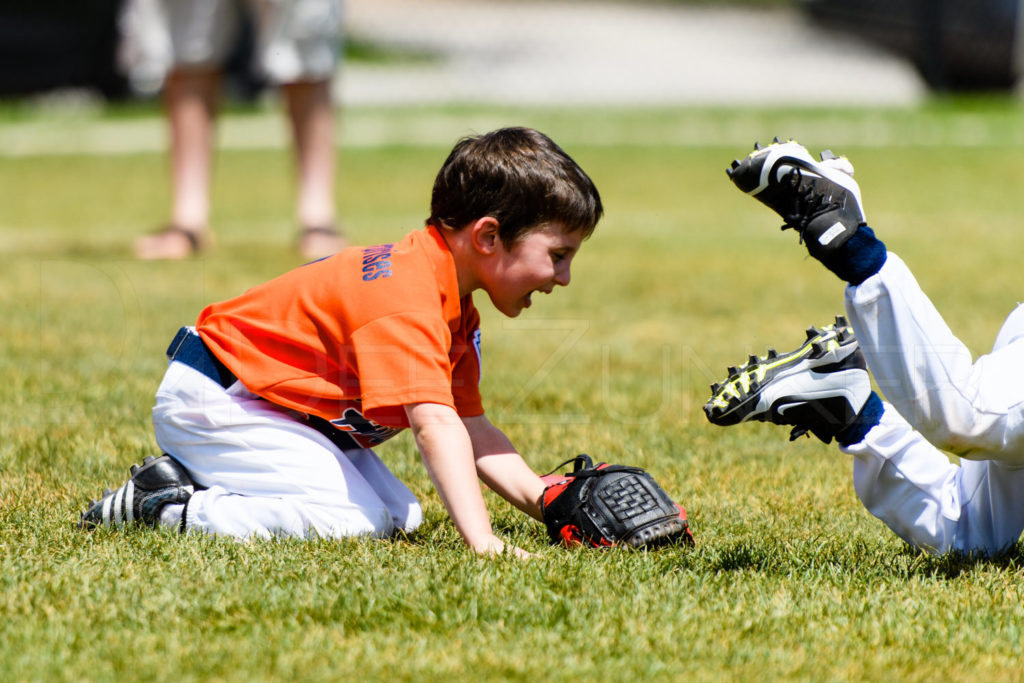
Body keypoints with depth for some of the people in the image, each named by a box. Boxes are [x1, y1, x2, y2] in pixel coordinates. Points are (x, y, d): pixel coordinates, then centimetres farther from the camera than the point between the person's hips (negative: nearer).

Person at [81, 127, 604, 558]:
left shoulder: (457, 314, 6)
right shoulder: (405, 297, -29)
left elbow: (472, 429, 5)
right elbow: (435, 425, -39)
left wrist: (544, 501, -9)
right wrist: (481, 540, -46)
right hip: (215, 400, -11)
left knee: (399, 517, 2)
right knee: (354, 522, -23)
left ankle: (205, 479, 7)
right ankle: (163, 505, -15)